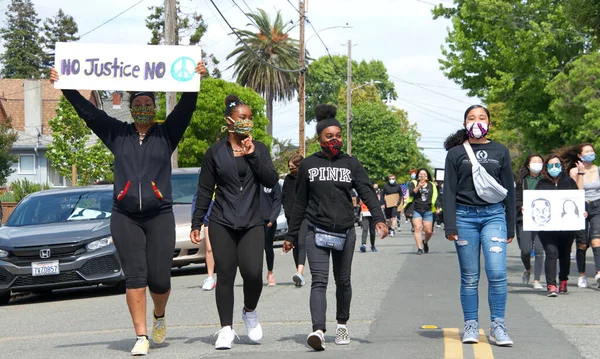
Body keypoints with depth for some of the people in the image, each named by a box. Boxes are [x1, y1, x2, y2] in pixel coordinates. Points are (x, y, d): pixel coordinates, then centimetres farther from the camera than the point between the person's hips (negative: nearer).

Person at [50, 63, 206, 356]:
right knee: (134, 277, -6)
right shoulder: (117, 134, 10)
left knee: (159, 280, -2)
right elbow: (86, 110, 6)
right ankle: (141, 337, -2)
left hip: (160, 216, 0)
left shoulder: (166, 134, 8)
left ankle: (159, 316, 30)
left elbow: (186, 108, -5)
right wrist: (65, 87, -4)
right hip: (125, 218, 1)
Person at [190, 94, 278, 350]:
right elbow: (204, 191, 7)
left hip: (252, 223, 1)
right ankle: (226, 329, 8)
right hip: (222, 223, 0)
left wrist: (252, 155, -8)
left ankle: (250, 311, 13)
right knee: (225, 275, -2)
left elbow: (271, 181, -1)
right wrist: (196, 224, 2)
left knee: (252, 271, -15)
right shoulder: (215, 152, 5)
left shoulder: (259, 149, 10)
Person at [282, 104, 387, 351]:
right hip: (317, 232, -1)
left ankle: (342, 324, 32)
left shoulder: (351, 164, 5)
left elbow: (367, 192, -7)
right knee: (319, 281, -14)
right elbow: (300, 203, 10)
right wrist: (291, 235, 10)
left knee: (343, 281, 12)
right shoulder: (308, 165, 5)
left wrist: (379, 218, -23)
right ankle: (318, 331, -27)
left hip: (345, 232, 1)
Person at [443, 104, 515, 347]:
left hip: (494, 215, 0)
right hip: (465, 216, 0)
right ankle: (471, 326, 10)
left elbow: (509, 190, 12)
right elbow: (449, 191, 3)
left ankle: (498, 326, -2)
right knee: (469, 276, 2)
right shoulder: (456, 153, 6)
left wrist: (510, 227, 9)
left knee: (497, 271, -11)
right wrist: (450, 226, -5)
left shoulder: (500, 152, 10)